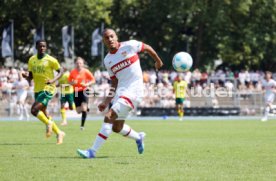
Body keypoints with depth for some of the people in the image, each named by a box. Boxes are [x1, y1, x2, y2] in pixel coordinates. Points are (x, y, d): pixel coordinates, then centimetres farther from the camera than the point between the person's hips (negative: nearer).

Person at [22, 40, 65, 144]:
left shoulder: (50, 60, -10)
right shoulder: (32, 60, 6)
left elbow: (61, 71, -3)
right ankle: (59, 133, 26)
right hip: (37, 90, 7)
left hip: (48, 89, -7)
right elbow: (30, 77, 13)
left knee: (34, 110, -21)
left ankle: (48, 123, 4)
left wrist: (53, 80, -20)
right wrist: (26, 76, -11)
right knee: (42, 114, 12)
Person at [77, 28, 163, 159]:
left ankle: (92, 151, -20)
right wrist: (106, 101, 7)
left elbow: (148, 48, 10)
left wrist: (158, 61, 23)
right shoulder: (107, 61, 10)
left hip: (133, 91, -7)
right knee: (117, 128, 12)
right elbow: (114, 83, 15)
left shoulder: (129, 46, -6)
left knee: (109, 117, -19)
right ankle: (138, 137, 43)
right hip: (120, 92, 7)